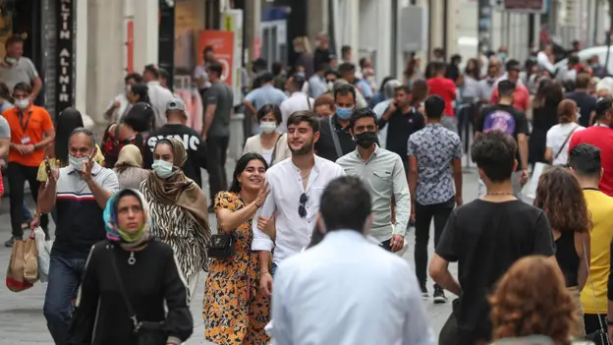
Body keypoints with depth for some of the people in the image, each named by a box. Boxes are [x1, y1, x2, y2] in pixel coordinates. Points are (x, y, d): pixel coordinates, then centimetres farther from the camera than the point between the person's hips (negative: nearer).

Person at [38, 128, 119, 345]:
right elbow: (44, 208, -3)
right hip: (63, 256, 2)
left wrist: (89, 179, -29)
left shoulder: (106, 176, 0)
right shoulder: (60, 175, 7)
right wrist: (52, 182, -20)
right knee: (53, 310, -7)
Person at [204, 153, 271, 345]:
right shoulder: (226, 199, -3)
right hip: (228, 277, -3)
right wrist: (256, 203, -28)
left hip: (259, 279, 3)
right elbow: (226, 224, -24)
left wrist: (269, 228, -24)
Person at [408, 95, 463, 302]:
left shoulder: (415, 139, -6)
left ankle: (421, 286, 21)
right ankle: (438, 289, -4)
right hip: (445, 197, 0)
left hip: (422, 197, 0)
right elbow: (457, 171, 3)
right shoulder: (453, 138, -3)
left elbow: (413, 172, -8)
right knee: (441, 242, 0)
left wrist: (411, 202, -4)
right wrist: (458, 195, 17)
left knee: (421, 241, 16)